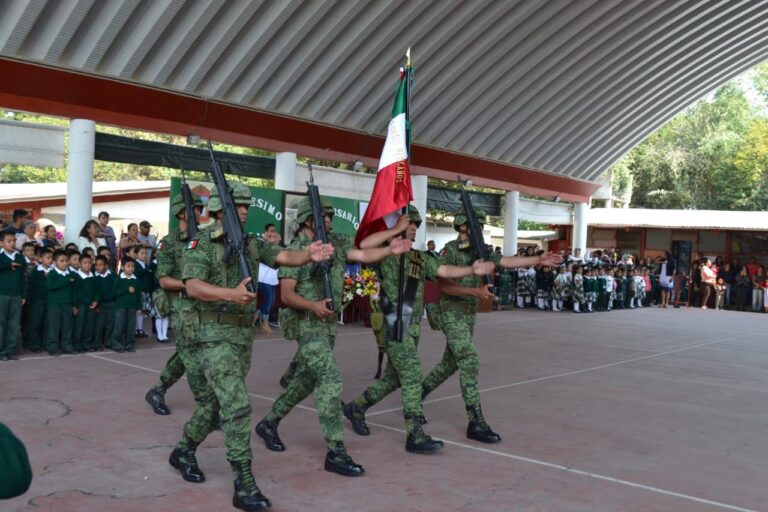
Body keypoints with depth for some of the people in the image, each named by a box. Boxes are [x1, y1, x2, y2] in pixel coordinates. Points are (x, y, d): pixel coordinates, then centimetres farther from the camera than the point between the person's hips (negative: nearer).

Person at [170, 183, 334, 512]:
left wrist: (310, 255, -25)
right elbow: (193, 286, -22)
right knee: (237, 404, -14)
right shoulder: (201, 243, -9)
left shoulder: (251, 244, 8)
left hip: (243, 333, 7)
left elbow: (286, 257, -3)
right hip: (213, 333, -7)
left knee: (217, 401, 17)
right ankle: (244, 484, -8)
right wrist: (231, 293, -39)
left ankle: (183, 451, 40)